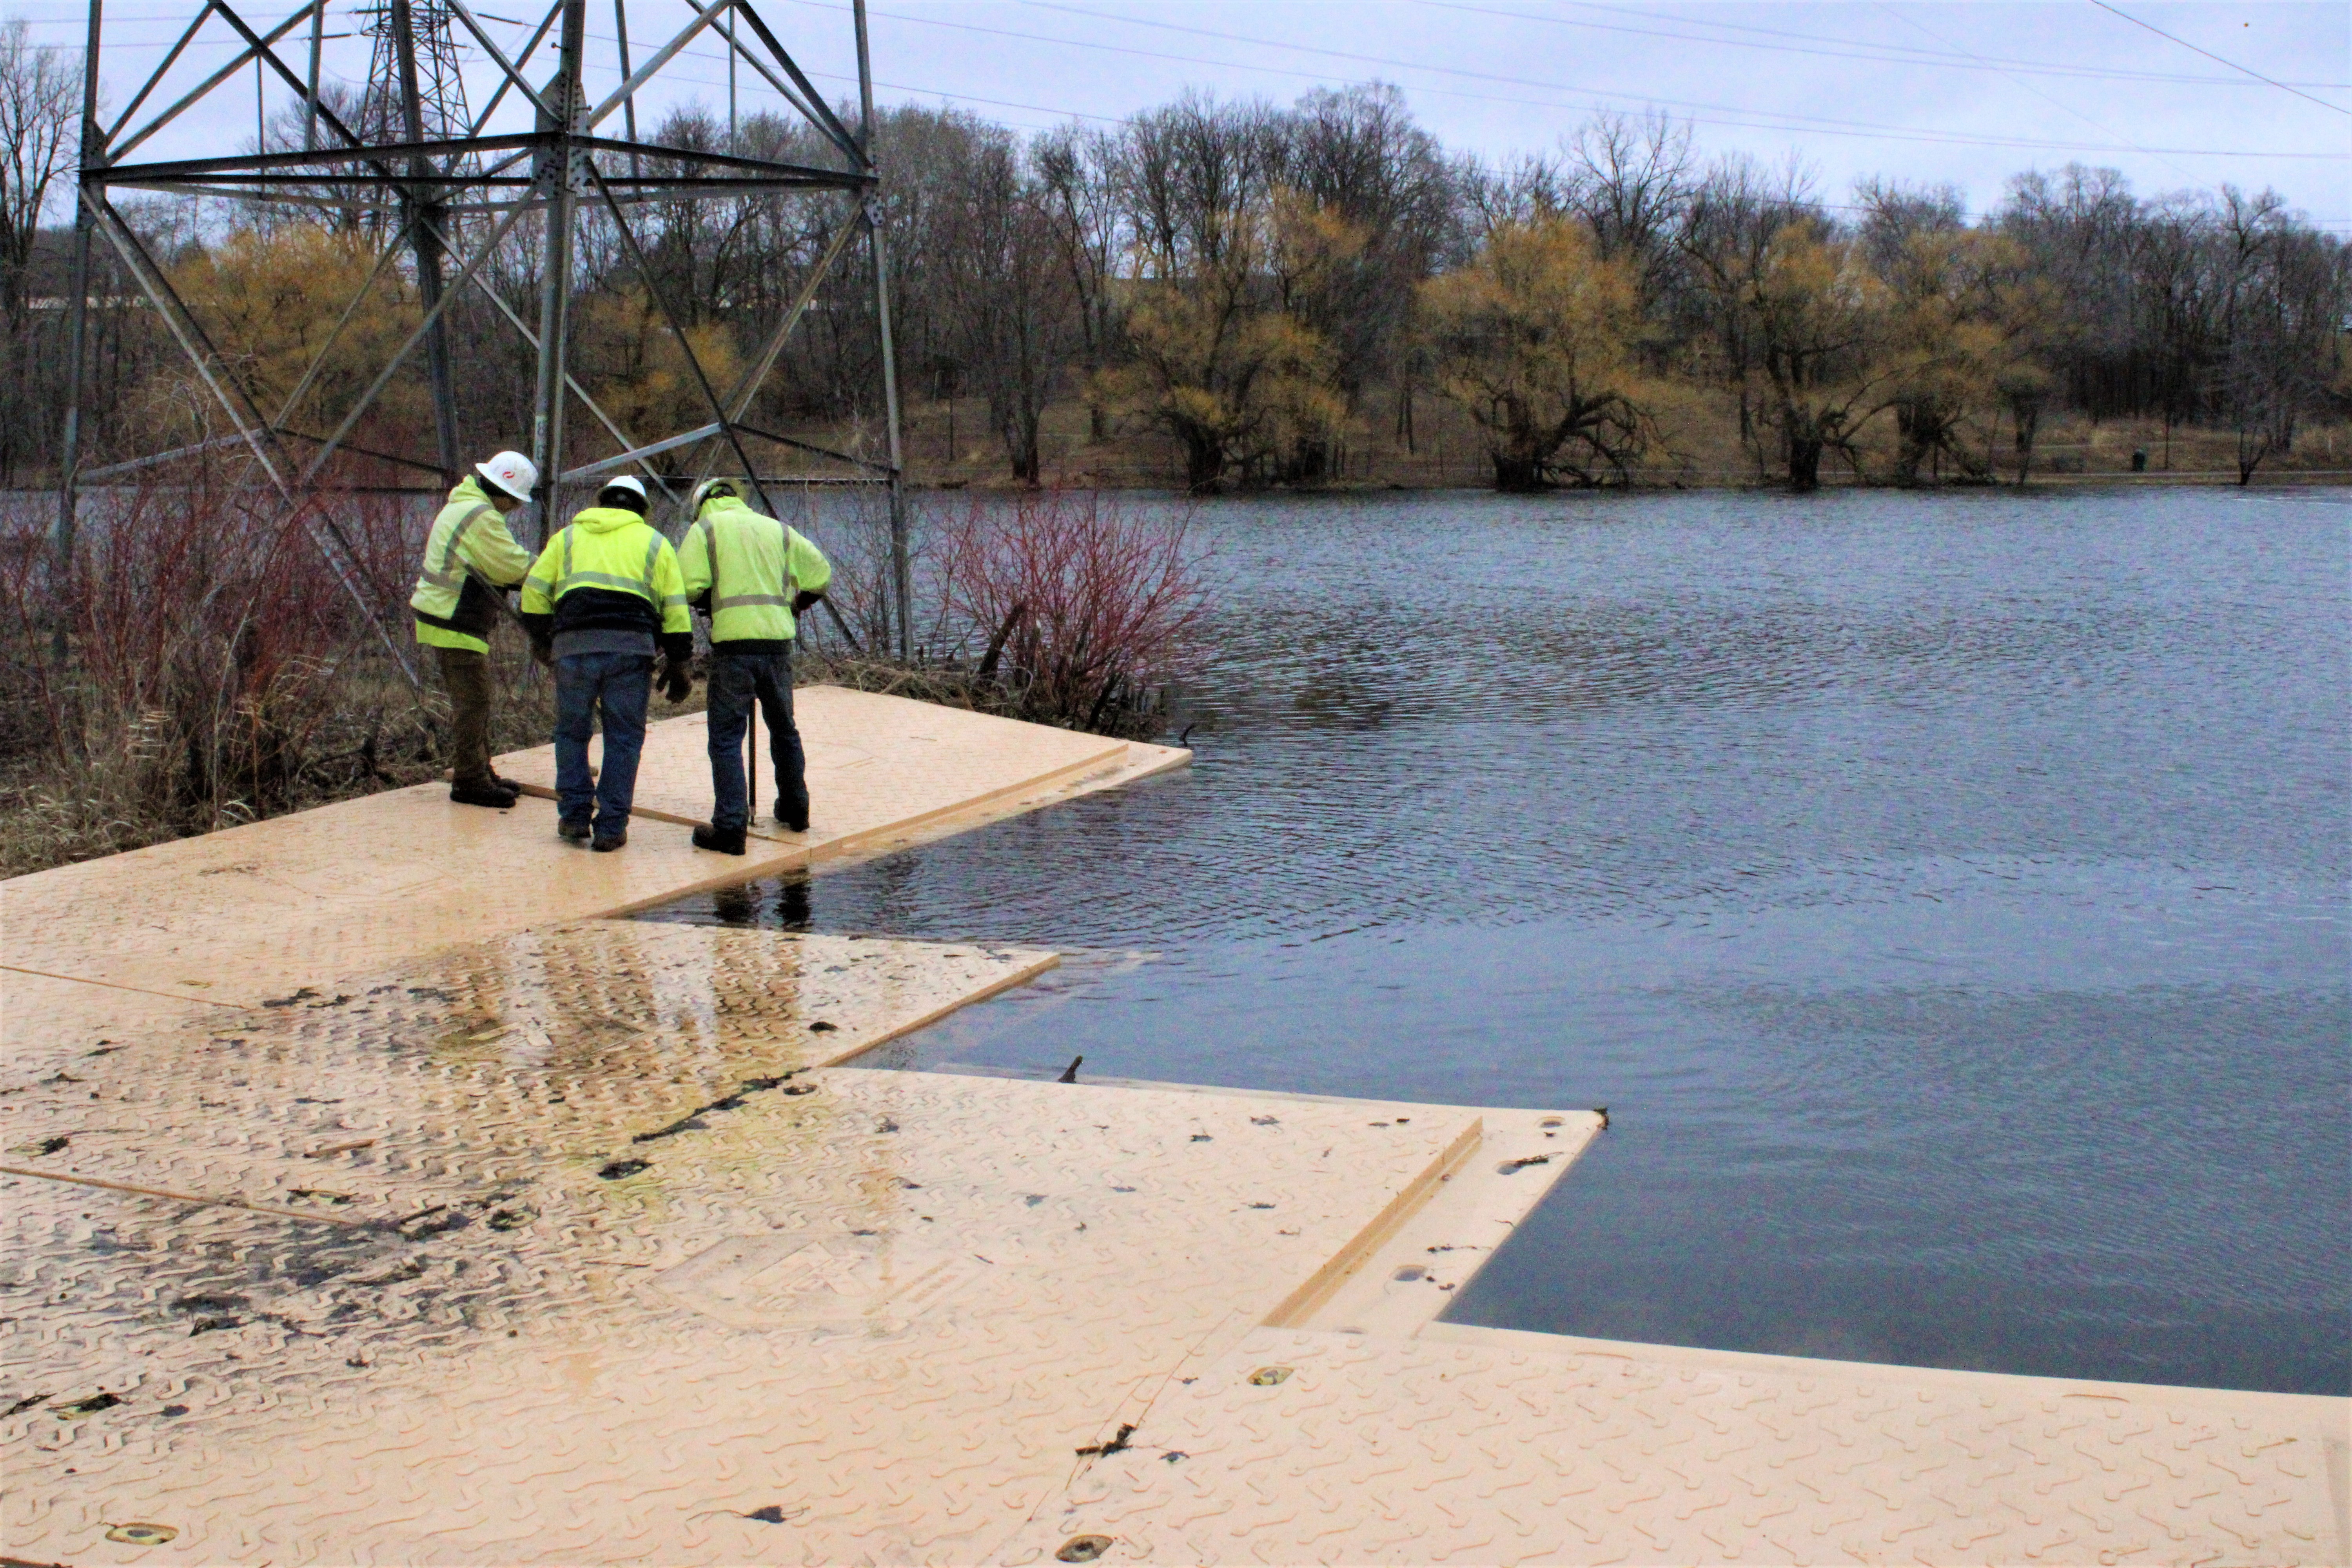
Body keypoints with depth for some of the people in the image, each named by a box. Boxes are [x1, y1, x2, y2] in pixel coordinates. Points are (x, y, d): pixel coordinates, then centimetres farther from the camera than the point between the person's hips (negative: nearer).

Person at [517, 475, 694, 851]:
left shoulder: (568, 537, 21)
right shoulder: (654, 543, 19)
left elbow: (534, 594, 14)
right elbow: (675, 609, 12)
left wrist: (546, 642, 25)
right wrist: (679, 664, 15)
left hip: (575, 643, 1)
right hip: (632, 646, 0)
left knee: (573, 732, 15)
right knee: (623, 736, 6)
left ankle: (574, 816, 14)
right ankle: (611, 827, 4)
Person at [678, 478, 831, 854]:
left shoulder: (705, 528, 5)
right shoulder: (776, 529, 18)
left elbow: (688, 585, -8)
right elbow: (821, 573, 17)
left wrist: (710, 602, 12)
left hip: (733, 642, -5)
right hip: (778, 640, 5)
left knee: (726, 738, -2)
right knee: (784, 729, 21)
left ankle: (730, 828, -9)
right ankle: (795, 809, 33)